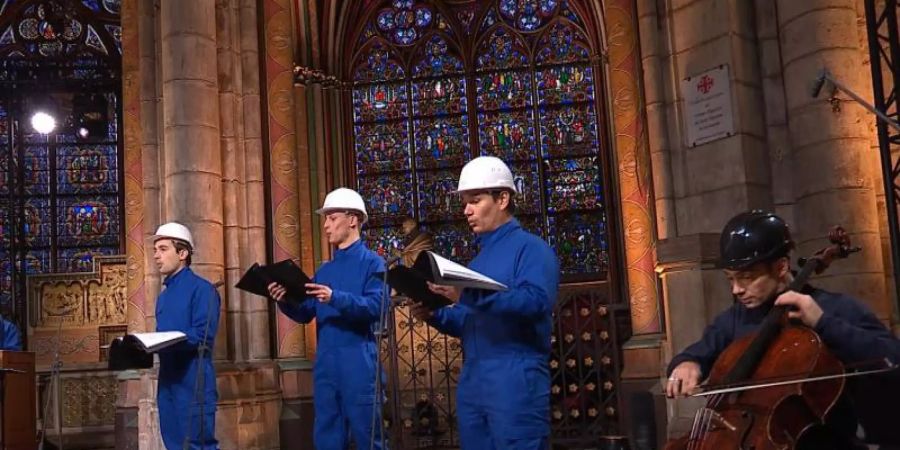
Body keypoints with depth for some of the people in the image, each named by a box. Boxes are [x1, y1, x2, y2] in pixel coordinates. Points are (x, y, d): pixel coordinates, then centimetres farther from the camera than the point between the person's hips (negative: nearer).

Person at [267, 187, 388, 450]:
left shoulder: (371, 262, -2)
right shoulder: (324, 270, 18)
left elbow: (375, 306, -15)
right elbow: (305, 314, 13)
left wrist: (335, 298, -26)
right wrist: (285, 301, -6)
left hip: (358, 365, -6)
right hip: (325, 365, 6)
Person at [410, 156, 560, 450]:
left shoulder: (531, 247, -5)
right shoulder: (478, 258, 20)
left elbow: (537, 302, -23)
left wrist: (471, 296, -29)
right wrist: (434, 315, 5)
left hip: (516, 384, -8)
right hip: (471, 385, 8)